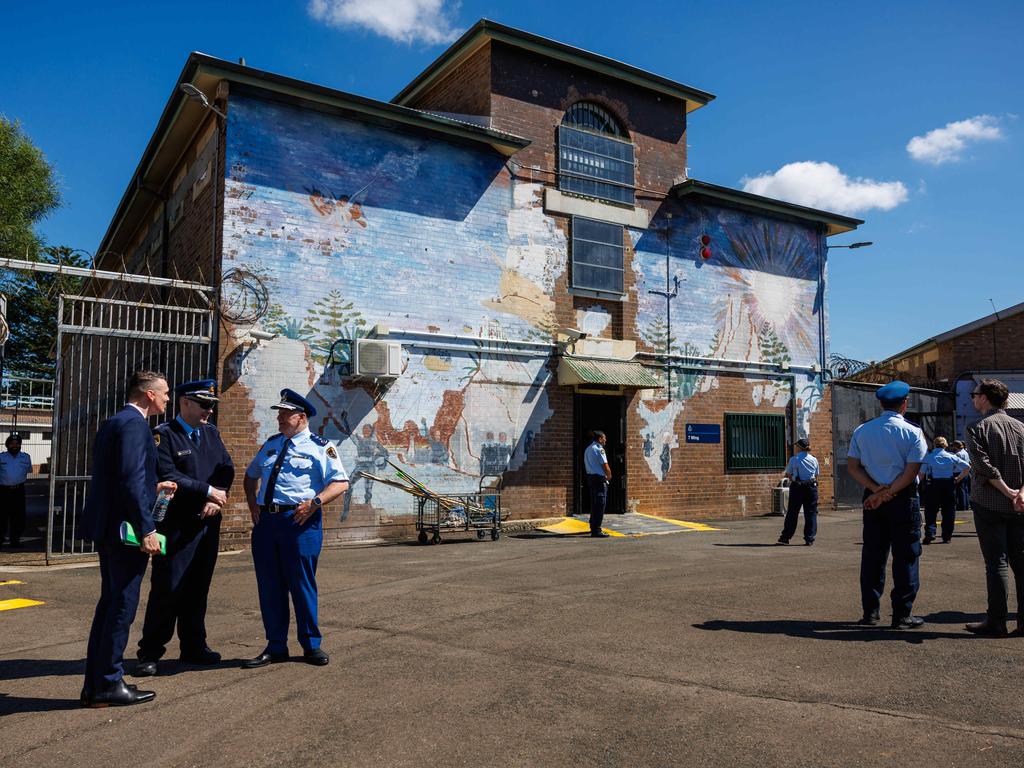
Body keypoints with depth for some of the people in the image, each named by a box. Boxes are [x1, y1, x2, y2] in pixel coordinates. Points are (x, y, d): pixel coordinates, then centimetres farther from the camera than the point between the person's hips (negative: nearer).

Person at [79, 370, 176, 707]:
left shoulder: (113, 423, 16)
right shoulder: (134, 424, -15)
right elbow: (131, 480, -23)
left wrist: (153, 487, 22)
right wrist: (146, 530, -23)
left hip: (107, 527, 10)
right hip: (125, 528, -10)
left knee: (109, 603, 16)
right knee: (122, 606, 0)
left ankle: (95, 684, 25)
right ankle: (108, 685, 9)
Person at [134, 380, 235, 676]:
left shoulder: (211, 433, 12)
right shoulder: (163, 435, -8)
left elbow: (227, 468, 8)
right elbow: (168, 476, -18)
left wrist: (216, 500, -8)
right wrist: (208, 491, -15)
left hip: (208, 523, 6)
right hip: (176, 526, -6)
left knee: (198, 588, 13)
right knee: (167, 589, -2)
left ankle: (193, 646, 25)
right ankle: (150, 653, 11)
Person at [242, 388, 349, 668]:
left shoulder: (320, 446, -1)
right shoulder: (271, 444, 17)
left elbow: (341, 483, -7)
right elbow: (250, 475, 30)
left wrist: (315, 502, -19)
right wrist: (253, 505, 16)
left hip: (300, 521, -6)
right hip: (266, 520, 6)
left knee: (302, 583, 0)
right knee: (269, 585, 9)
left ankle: (311, 645, 16)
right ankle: (276, 646, 22)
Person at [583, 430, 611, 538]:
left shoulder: (588, 449, 16)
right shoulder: (599, 449, -13)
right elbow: (606, 467, -15)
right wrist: (609, 477, 4)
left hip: (590, 477, 10)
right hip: (599, 478, -10)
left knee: (594, 503, 19)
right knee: (600, 505, -8)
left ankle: (593, 527, 28)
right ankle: (596, 530, -10)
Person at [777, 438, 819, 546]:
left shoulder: (793, 459, -5)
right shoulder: (814, 460, 5)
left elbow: (788, 475, 1)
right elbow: (816, 476, 10)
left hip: (797, 487, -2)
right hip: (811, 487, 2)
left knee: (792, 513, 5)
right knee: (811, 513, 7)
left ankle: (785, 537, 10)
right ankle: (810, 539, 5)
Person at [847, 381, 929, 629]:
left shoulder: (861, 431, 3)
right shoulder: (912, 432, -8)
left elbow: (852, 467, -2)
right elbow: (911, 472, -15)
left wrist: (877, 490, -8)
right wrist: (887, 493, -12)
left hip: (872, 498, 4)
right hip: (903, 499, -4)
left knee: (872, 554, 9)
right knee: (905, 556, 5)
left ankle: (870, 613, 13)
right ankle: (901, 615, 8)